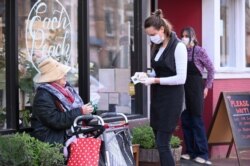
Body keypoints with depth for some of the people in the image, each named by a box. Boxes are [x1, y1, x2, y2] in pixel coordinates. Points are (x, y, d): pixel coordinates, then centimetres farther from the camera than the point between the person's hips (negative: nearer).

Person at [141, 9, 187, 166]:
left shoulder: (178, 46, -12)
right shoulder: (157, 47, 11)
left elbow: (181, 78, -16)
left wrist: (155, 80, -18)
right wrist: (147, 75, 0)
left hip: (171, 100, -8)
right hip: (157, 98, 8)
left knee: (162, 144, -9)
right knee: (161, 143, 8)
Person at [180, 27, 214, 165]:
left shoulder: (199, 51, -6)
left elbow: (211, 69, -2)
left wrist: (207, 87, -2)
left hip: (196, 88, -5)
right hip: (183, 88, 5)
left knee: (197, 120, -4)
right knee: (185, 121, 6)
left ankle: (202, 153, 0)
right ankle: (190, 151, 14)